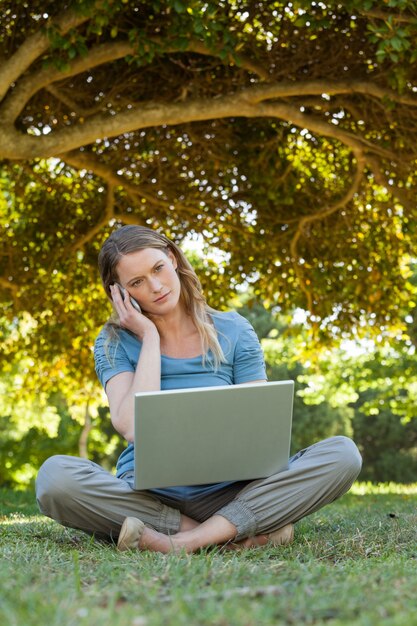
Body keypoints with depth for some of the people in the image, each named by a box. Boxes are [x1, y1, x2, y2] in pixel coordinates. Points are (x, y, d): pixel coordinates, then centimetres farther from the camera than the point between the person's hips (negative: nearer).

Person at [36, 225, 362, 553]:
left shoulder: (233, 332, 6)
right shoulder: (116, 342, 3)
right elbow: (133, 428, -14)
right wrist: (150, 337, -8)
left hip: (226, 494, 1)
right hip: (147, 495, -1)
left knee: (342, 453, -22)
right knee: (55, 476, -32)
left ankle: (186, 541, -29)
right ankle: (235, 534, -26)